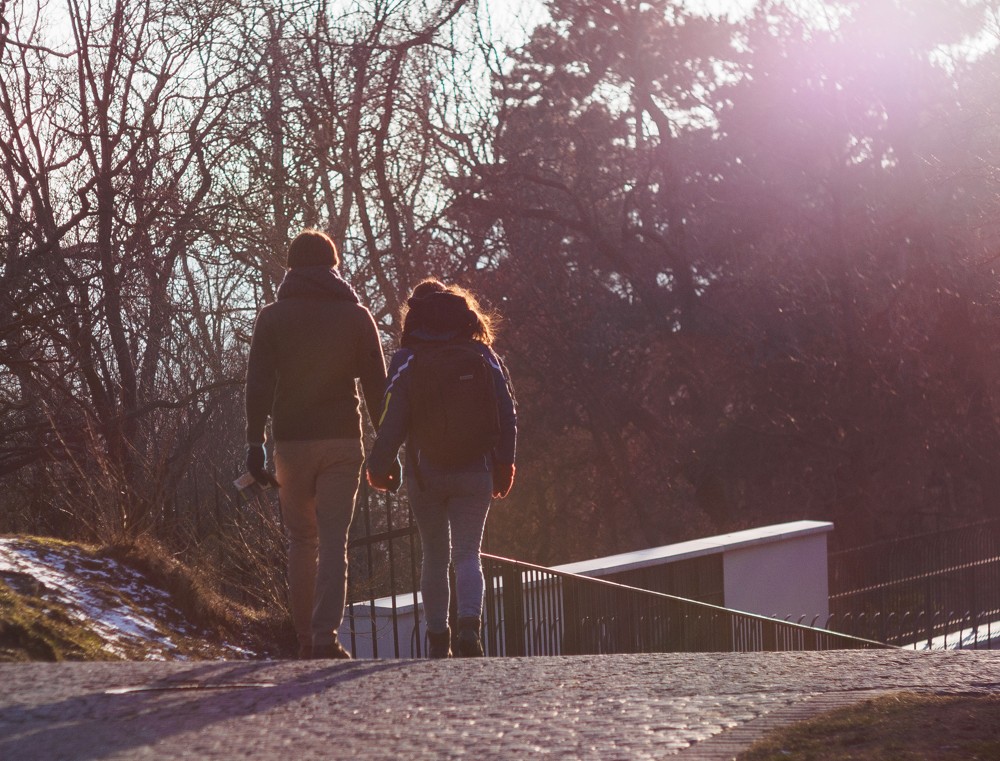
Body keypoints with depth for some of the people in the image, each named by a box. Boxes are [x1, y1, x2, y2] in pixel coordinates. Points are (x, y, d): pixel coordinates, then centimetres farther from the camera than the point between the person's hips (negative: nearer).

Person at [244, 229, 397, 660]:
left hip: (292, 442, 1)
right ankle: (326, 636, -17)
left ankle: (306, 640, 11)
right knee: (334, 541, -4)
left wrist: (255, 442, -6)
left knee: (301, 542, 11)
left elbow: (258, 385, -4)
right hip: (342, 442, -1)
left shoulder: (272, 317, 5)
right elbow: (377, 386, 3)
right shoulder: (355, 315, 5)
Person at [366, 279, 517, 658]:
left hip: (424, 474, 0)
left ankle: (438, 639, 12)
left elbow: (392, 419, -8)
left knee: (435, 555, 12)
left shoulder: (406, 361, -5)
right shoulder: (484, 357, 1)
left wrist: (379, 466, 3)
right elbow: (507, 415, 2)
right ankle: (471, 621, -24)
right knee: (468, 553, 1)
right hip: (474, 473, 0)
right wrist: (504, 463, 11)